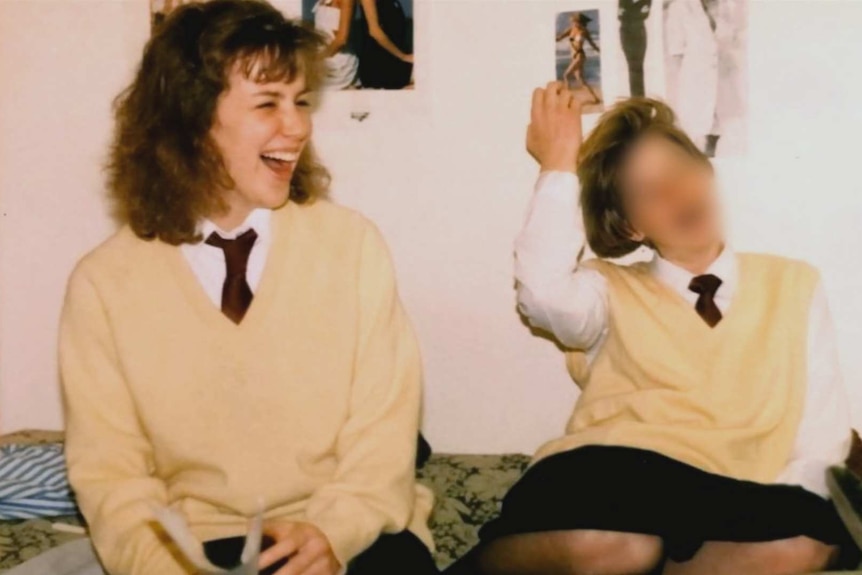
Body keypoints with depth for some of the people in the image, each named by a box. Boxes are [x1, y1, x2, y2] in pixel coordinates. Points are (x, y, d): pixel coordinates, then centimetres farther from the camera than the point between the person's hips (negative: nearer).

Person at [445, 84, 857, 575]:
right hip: (615, 476, -1)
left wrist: (770, 511, -6)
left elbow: (823, 429, 14)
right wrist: (558, 169, 6)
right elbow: (544, 295, -6)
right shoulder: (612, 291, 19)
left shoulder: (795, 285, 23)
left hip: (740, 499, 1)